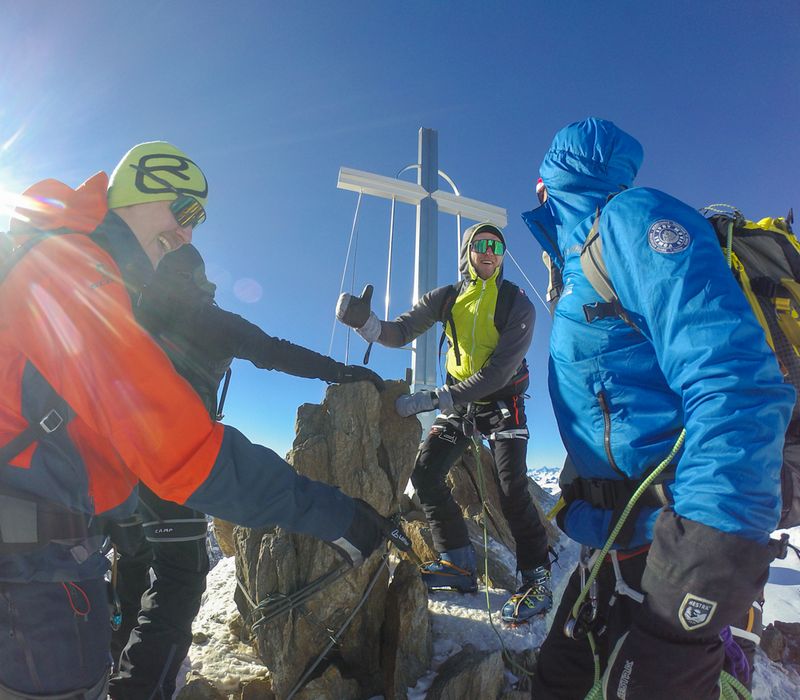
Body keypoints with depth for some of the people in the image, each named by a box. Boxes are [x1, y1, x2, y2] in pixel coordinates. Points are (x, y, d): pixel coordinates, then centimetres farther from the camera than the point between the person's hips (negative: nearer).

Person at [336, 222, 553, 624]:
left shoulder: (518, 304, -14)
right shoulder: (448, 299, -2)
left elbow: (498, 372, -23)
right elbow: (400, 332, -7)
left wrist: (431, 400, -30)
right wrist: (364, 322, -30)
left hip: (502, 404, -4)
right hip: (458, 403, 4)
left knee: (511, 489, -15)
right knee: (424, 474, -3)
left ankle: (537, 578, 4)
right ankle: (459, 565, 9)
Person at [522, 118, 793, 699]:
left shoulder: (633, 217, -11)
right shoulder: (582, 258, 18)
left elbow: (733, 381, -24)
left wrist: (711, 542, -29)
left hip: (671, 537, -9)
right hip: (617, 539, 9)